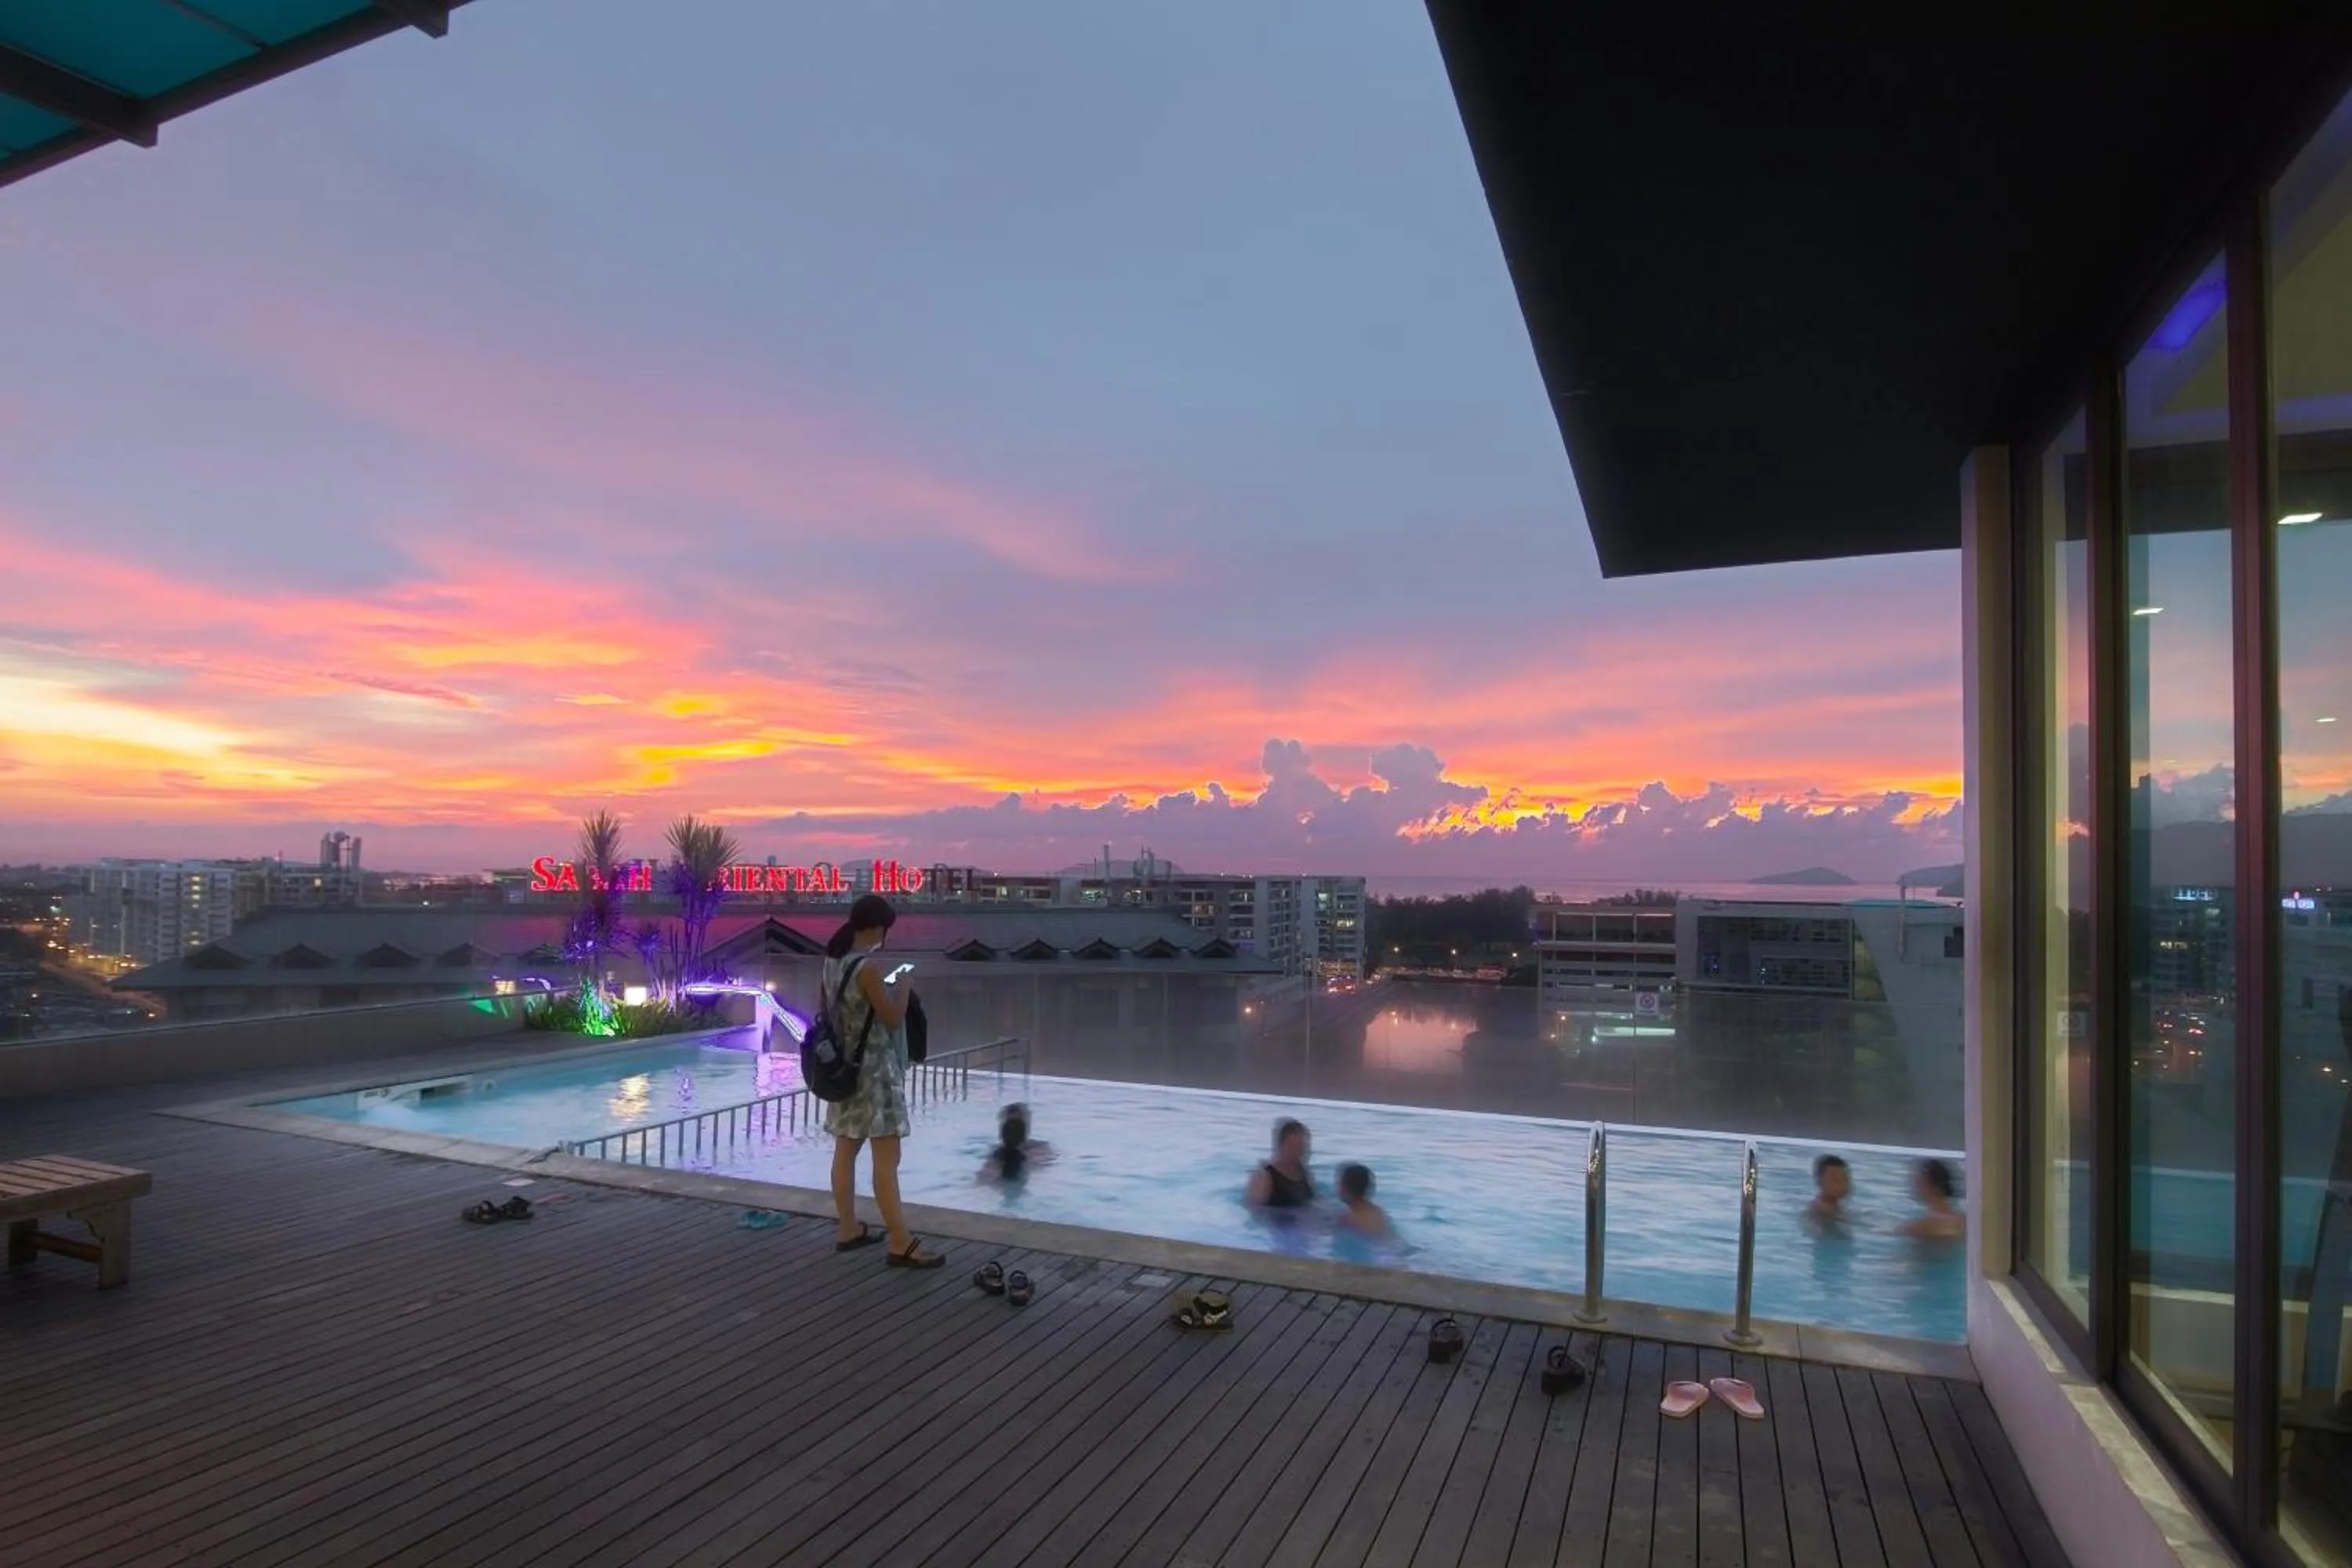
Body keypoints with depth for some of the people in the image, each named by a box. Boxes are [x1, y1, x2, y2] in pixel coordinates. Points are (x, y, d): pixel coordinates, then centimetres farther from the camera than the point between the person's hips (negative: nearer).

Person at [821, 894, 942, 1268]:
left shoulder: (834, 961, 6)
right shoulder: (871, 966, -21)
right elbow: (892, 1018, -16)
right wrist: (902, 983, -3)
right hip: (873, 1068, -9)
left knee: (846, 1150, 15)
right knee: (886, 1158, -6)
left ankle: (848, 1230, 26)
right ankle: (900, 1245, -2)